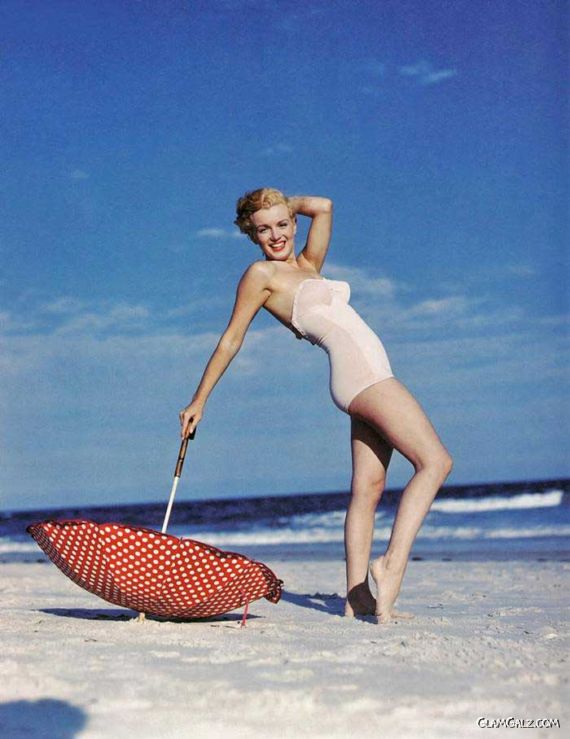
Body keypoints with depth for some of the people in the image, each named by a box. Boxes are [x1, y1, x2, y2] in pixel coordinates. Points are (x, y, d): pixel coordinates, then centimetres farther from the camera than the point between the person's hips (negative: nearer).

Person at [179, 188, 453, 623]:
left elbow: (323, 207, 12)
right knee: (436, 462, -15)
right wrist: (199, 400, 7)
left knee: (368, 488, 4)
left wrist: (282, 204, 26)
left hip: (367, 379, 8)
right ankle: (392, 563, -22)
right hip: (362, 371, -8)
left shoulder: (308, 266, 20)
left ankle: (358, 597, 5)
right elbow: (231, 340, 3)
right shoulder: (261, 274, 0)